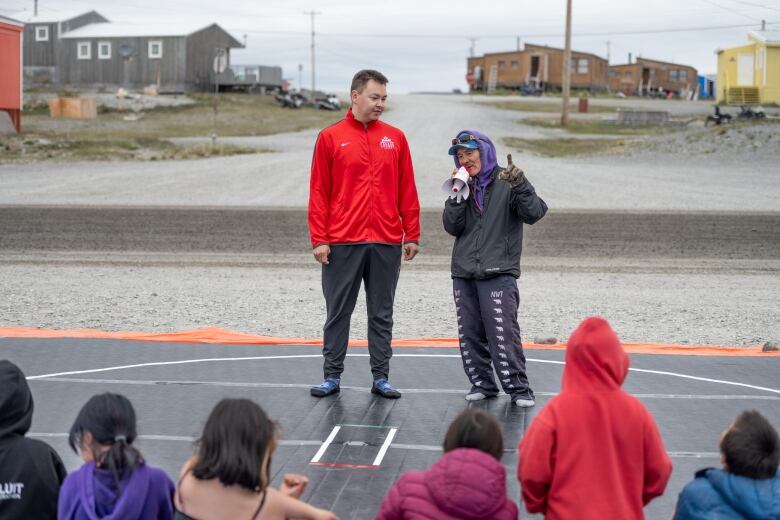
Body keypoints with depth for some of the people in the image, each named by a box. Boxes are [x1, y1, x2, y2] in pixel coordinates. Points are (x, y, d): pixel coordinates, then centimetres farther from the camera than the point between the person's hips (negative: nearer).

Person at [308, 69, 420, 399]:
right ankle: (332, 376, 14)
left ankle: (380, 377, 15)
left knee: (382, 314, 8)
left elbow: (407, 191, 8)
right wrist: (319, 239, -5)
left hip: (387, 243, 2)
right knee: (338, 313, 6)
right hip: (342, 244, -2)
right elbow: (319, 192, 0)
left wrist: (412, 235, 4)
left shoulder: (395, 138, 8)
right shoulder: (330, 137, 1)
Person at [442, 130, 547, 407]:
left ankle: (518, 388, -3)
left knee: (503, 334, -10)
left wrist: (521, 186, -26)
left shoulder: (506, 183, -1)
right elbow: (452, 227, 3)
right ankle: (481, 383, 19)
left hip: (498, 273, -5)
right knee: (470, 334, 8)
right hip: (463, 274, 5)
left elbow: (534, 213, -12)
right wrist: (457, 194, -8)